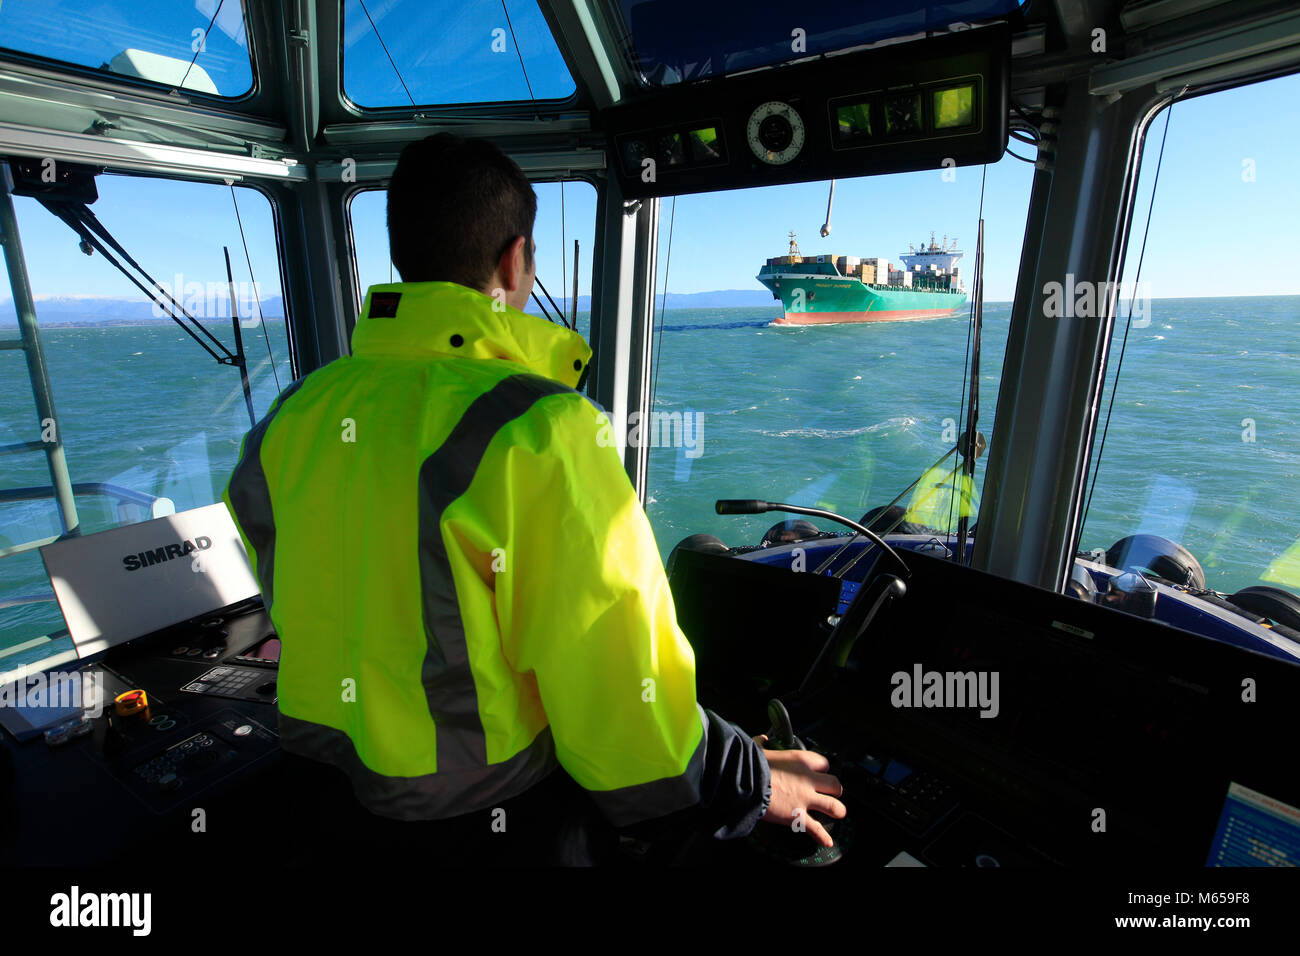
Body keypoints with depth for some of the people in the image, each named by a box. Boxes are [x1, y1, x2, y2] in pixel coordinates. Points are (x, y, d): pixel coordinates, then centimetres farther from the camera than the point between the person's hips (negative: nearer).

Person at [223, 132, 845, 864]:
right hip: (489, 820, -6)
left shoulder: (298, 412, -4)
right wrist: (750, 783, -6)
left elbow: (303, 614, 9)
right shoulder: (543, 430, -26)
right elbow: (615, 678, -23)